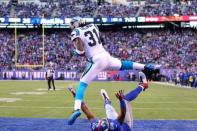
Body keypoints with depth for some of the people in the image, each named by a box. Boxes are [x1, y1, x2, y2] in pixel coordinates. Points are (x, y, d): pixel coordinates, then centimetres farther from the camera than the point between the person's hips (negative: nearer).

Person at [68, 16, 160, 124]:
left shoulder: (76, 33, -5)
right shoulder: (92, 26, 14)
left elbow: (80, 51, -14)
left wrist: (75, 53, 7)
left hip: (96, 60, -6)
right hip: (106, 56, 6)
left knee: (82, 84, -6)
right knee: (122, 65, 31)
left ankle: (77, 109, -24)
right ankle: (147, 67, 30)